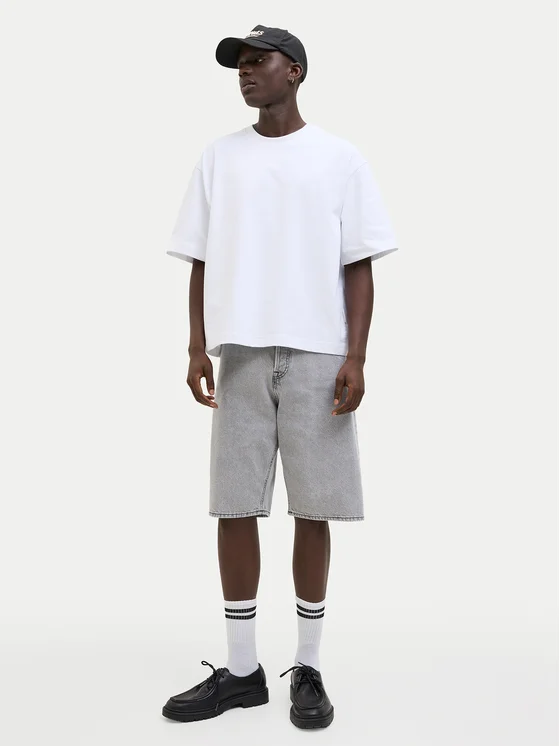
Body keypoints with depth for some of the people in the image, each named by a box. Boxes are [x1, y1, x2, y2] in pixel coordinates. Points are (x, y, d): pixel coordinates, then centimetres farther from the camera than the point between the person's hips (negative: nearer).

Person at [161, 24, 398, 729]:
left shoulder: (340, 159, 6)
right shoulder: (217, 158, 13)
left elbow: (358, 266, 3)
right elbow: (201, 260, 11)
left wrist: (356, 358, -7)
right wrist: (198, 347, 0)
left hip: (317, 355, -2)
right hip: (239, 353, 2)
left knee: (313, 508, 1)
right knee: (234, 506, 2)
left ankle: (308, 669, 14)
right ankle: (241, 669, 15)